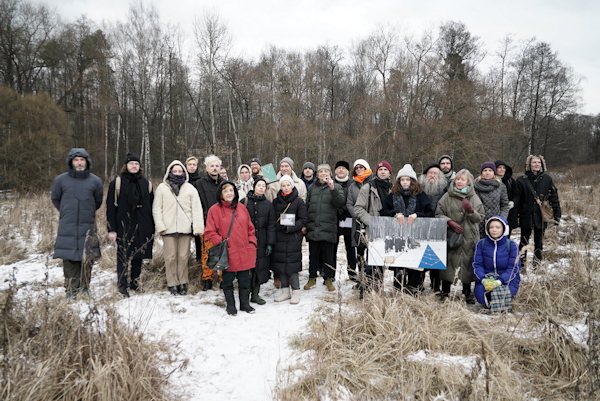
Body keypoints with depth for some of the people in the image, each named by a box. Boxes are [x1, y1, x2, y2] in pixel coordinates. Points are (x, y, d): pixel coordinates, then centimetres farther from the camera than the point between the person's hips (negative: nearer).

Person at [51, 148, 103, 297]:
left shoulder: (95, 181, 2)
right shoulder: (60, 180, 1)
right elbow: (55, 198, 16)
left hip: (88, 226, 0)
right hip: (67, 227, 0)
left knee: (87, 259, 2)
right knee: (69, 259, 1)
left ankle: (85, 287, 15)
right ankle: (71, 289, 10)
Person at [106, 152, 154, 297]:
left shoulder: (146, 184, 11)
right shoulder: (116, 183, 0)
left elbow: (151, 207, 12)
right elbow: (110, 207, -3)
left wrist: (153, 229, 8)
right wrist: (111, 229, -9)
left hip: (142, 227, 4)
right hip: (124, 227, -3)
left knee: (139, 257, 10)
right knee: (123, 257, -2)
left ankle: (135, 283, 22)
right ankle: (122, 286, 4)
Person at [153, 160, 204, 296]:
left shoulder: (190, 188, 7)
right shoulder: (162, 187, 7)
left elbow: (196, 208, 3)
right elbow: (156, 208, 5)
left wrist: (197, 227, -6)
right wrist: (160, 226, -6)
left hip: (185, 228, 1)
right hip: (168, 228, 0)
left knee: (183, 256, 4)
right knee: (170, 257, 3)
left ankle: (183, 282, 17)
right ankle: (172, 283, 15)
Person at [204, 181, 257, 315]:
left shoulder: (242, 207, 8)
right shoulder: (215, 209, -5)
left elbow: (250, 228, 14)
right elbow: (209, 232, -5)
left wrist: (252, 242, 5)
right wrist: (221, 243, -13)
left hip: (245, 253, 4)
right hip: (228, 254, -3)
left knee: (245, 280, 13)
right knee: (227, 280, 9)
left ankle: (245, 303, 29)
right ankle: (230, 305, 26)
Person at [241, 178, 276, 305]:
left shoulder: (268, 205, 9)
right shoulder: (244, 202, 3)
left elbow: (271, 225, 6)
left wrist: (270, 243, 0)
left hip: (261, 242, 2)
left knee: (260, 268, 4)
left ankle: (255, 294, 18)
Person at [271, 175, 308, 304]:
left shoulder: (299, 201, -1)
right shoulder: (276, 201, 10)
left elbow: (303, 220, -3)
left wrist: (290, 228, -14)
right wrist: (279, 227, -3)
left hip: (294, 237, -4)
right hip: (279, 237, 4)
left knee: (292, 264, -6)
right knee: (280, 263, 5)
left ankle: (296, 291, 5)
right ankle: (285, 290, 17)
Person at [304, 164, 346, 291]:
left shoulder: (336, 187, 4)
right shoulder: (312, 188, 13)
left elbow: (341, 202, -12)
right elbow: (306, 206, 15)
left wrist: (332, 189, -26)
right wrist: (305, 224, 9)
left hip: (328, 228, -3)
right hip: (313, 227, 3)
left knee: (328, 254, 3)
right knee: (313, 254, 9)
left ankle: (329, 279, 16)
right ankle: (312, 278, 22)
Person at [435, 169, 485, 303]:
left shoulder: (474, 198, 6)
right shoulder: (447, 196, 3)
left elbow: (480, 217, 4)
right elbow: (439, 213, 2)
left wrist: (470, 210, -14)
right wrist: (450, 222, -12)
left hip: (469, 237, 1)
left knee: (468, 263, 6)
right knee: (448, 262, 0)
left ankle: (467, 292, 22)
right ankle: (445, 292, 13)